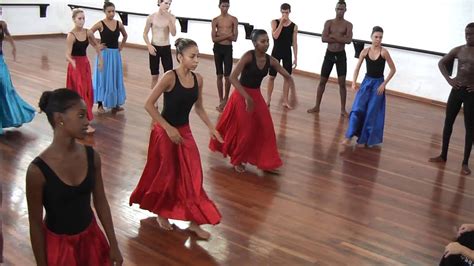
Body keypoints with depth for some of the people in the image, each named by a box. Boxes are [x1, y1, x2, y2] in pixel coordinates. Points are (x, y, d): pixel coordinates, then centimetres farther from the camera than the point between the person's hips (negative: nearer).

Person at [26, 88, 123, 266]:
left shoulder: (92, 156, -10)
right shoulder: (38, 170, -24)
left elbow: (101, 202, 0)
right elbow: (35, 224, -14)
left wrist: (114, 245, 4)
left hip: (91, 237, 4)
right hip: (58, 243, -4)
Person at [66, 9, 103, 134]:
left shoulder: (88, 33, -3)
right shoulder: (71, 36, -19)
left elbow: (96, 45, 15)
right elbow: (67, 55, -24)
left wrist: (100, 59, 13)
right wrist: (72, 62, -45)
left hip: (85, 63, 6)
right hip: (75, 65, -6)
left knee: (88, 91, 12)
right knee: (80, 92, -4)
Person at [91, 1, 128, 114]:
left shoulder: (119, 24, 3)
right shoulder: (100, 24, -10)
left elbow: (125, 35, 21)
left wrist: (121, 46, 10)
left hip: (116, 54, 4)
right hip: (104, 54, -4)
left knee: (116, 79, 9)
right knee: (102, 79, 1)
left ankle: (115, 104, 20)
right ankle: (100, 105, 9)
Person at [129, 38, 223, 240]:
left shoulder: (198, 79, -2)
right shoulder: (170, 77, -20)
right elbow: (149, 104, -19)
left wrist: (211, 128, 1)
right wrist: (168, 128, -20)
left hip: (185, 131, 5)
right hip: (165, 131, -5)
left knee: (191, 176, 4)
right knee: (166, 174, 9)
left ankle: (194, 221, 14)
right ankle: (161, 213, 33)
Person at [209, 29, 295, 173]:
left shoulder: (270, 60, -6)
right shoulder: (248, 56, -22)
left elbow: (287, 77, 3)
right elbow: (233, 77, -29)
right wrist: (247, 97, -33)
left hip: (256, 95, 6)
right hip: (242, 95, -5)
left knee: (266, 128, 2)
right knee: (245, 130, 1)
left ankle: (266, 162, 14)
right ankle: (237, 160, 24)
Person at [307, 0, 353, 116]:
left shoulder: (348, 25, -3)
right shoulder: (329, 22, 1)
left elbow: (348, 40, -18)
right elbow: (324, 39, -12)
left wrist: (333, 36, -17)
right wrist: (340, 38, -16)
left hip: (341, 55, -2)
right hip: (329, 54, 2)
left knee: (342, 83, -1)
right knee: (322, 81, 7)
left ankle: (343, 109, 8)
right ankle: (317, 106, 17)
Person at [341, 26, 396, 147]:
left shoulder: (384, 52, -13)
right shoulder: (365, 51, -4)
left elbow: (393, 70, -7)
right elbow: (357, 68, 2)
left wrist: (384, 84, -11)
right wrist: (354, 82, -11)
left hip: (378, 83, -2)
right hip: (366, 82, 2)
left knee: (372, 112, 3)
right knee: (357, 109, -6)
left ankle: (370, 138, 19)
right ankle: (349, 136, 1)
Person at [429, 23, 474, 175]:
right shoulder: (458, 50, 2)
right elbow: (442, 62, 12)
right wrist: (449, 79, -1)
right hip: (456, 90, 4)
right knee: (448, 123, 10)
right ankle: (443, 156, 25)